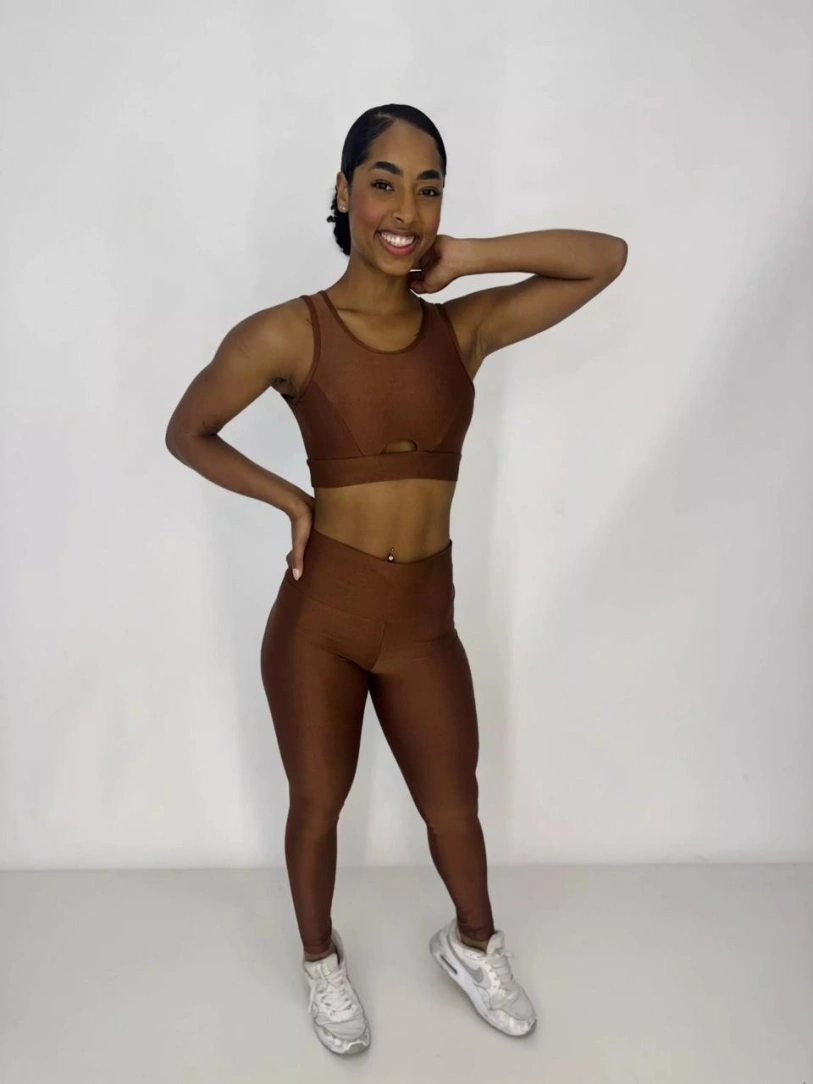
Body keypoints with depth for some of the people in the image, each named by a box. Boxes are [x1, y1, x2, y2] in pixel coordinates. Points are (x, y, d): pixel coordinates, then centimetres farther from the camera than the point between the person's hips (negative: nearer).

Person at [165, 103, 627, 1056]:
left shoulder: (464, 327, -3)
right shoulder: (286, 335, -13)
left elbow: (606, 257, -3)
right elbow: (186, 434, 0)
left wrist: (465, 258, -10)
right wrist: (292, 500, -7)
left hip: (424, 622, 3)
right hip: (318, 617, -2)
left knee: (454, 807, 19)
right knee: (317, 805, 19)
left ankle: (472, 947, 51)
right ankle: (321, 961, 48)